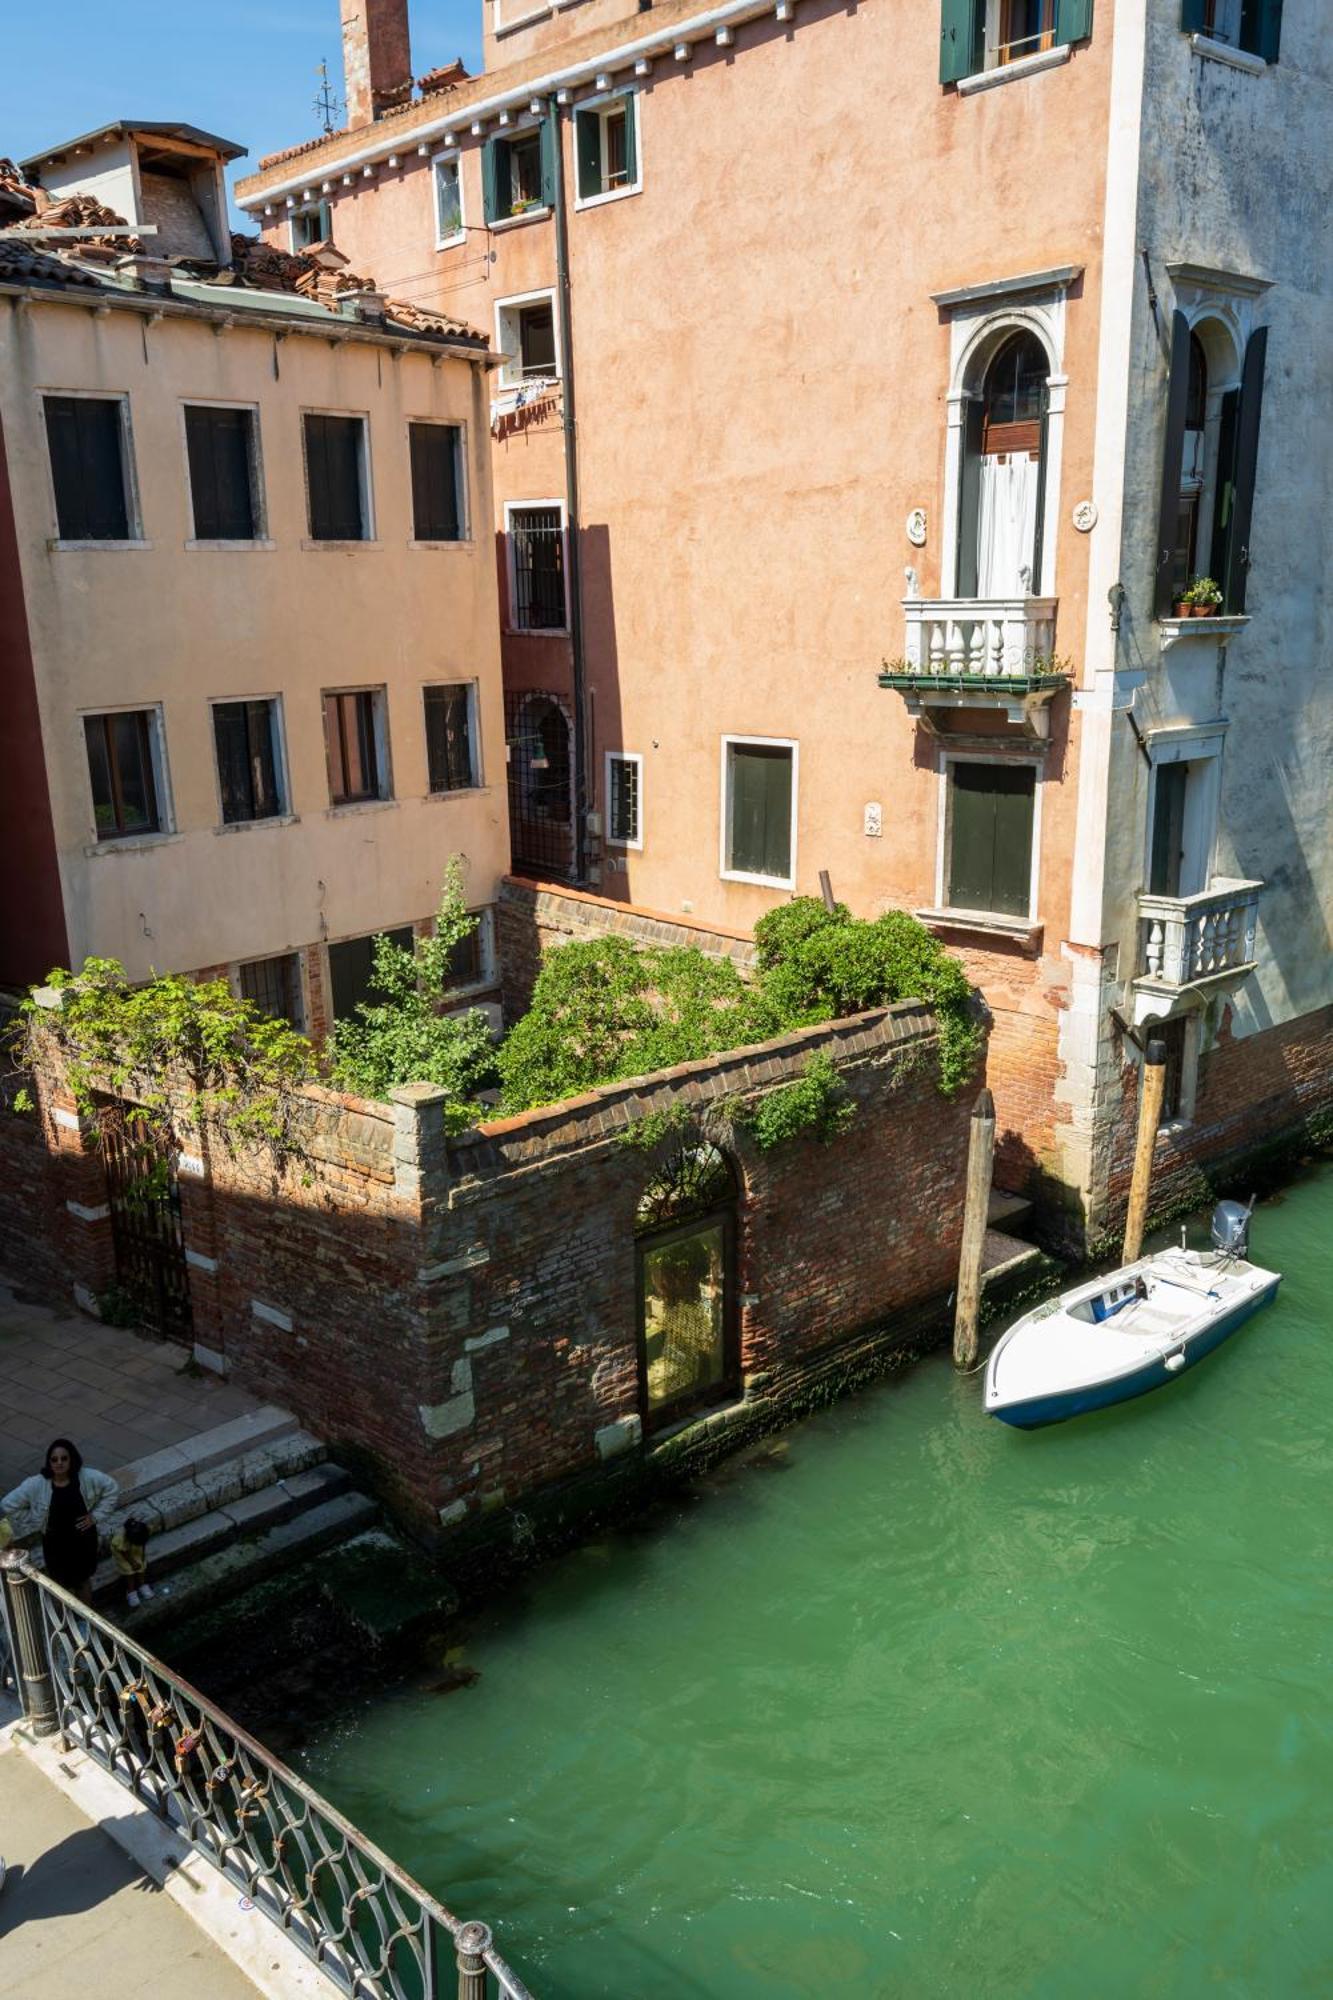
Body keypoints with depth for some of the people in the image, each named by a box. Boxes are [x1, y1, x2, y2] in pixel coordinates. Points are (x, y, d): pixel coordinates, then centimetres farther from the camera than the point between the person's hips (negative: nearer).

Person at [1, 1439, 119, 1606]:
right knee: (60, 1584, 22)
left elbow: (111, 1488, -6)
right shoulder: (37, 1484, -24)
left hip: (83, 1539, 1)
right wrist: (36, 1523, -13)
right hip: (55, 1543, -1)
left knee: (83, 1580, 24)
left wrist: (96, 1515, -10)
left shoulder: (87, 1478, -22)